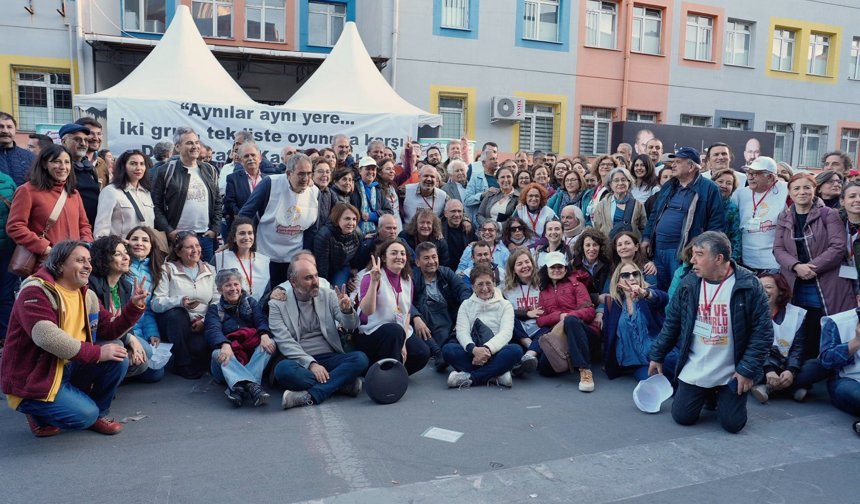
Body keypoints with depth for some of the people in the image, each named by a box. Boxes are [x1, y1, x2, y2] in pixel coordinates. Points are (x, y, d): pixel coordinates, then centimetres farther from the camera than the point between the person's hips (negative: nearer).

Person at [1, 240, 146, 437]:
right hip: (32, 381, -7)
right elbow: (46, 336, -31)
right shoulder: (36, 292, -17)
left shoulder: (87, 295, 7)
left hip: (67, 368, 7)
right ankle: (39, 413, 7)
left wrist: (135, 306, -10)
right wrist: (96, 352, -30)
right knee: (85, 415, -25)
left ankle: (100, 412, 8)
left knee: (118, 357, -13)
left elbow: (109, 330, 5)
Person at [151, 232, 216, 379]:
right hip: (174, 323, 0)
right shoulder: (168, 269, 1)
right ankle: (184, 365, -16)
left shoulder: (209, 270, 11)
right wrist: (180, 301, -29)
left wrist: (205, 320, -13)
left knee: (199, 346, -31)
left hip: (201, 326, 1)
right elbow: (156, 303, -11)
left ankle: (198, 365, 7)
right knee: (176, 313, -35)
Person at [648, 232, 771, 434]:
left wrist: (748, 370, -15)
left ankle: (723, 397, 30)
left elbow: (763, 331, -12)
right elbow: (671, 324, 6)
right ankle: (707, 395, 32)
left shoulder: (748, 285, -15)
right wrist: (657, 356, 9)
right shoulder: (688, 284, -5)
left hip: (732, 373, -2)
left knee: (733, 424, -3)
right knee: (682, 417, 1)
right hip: (694, 370, 3)